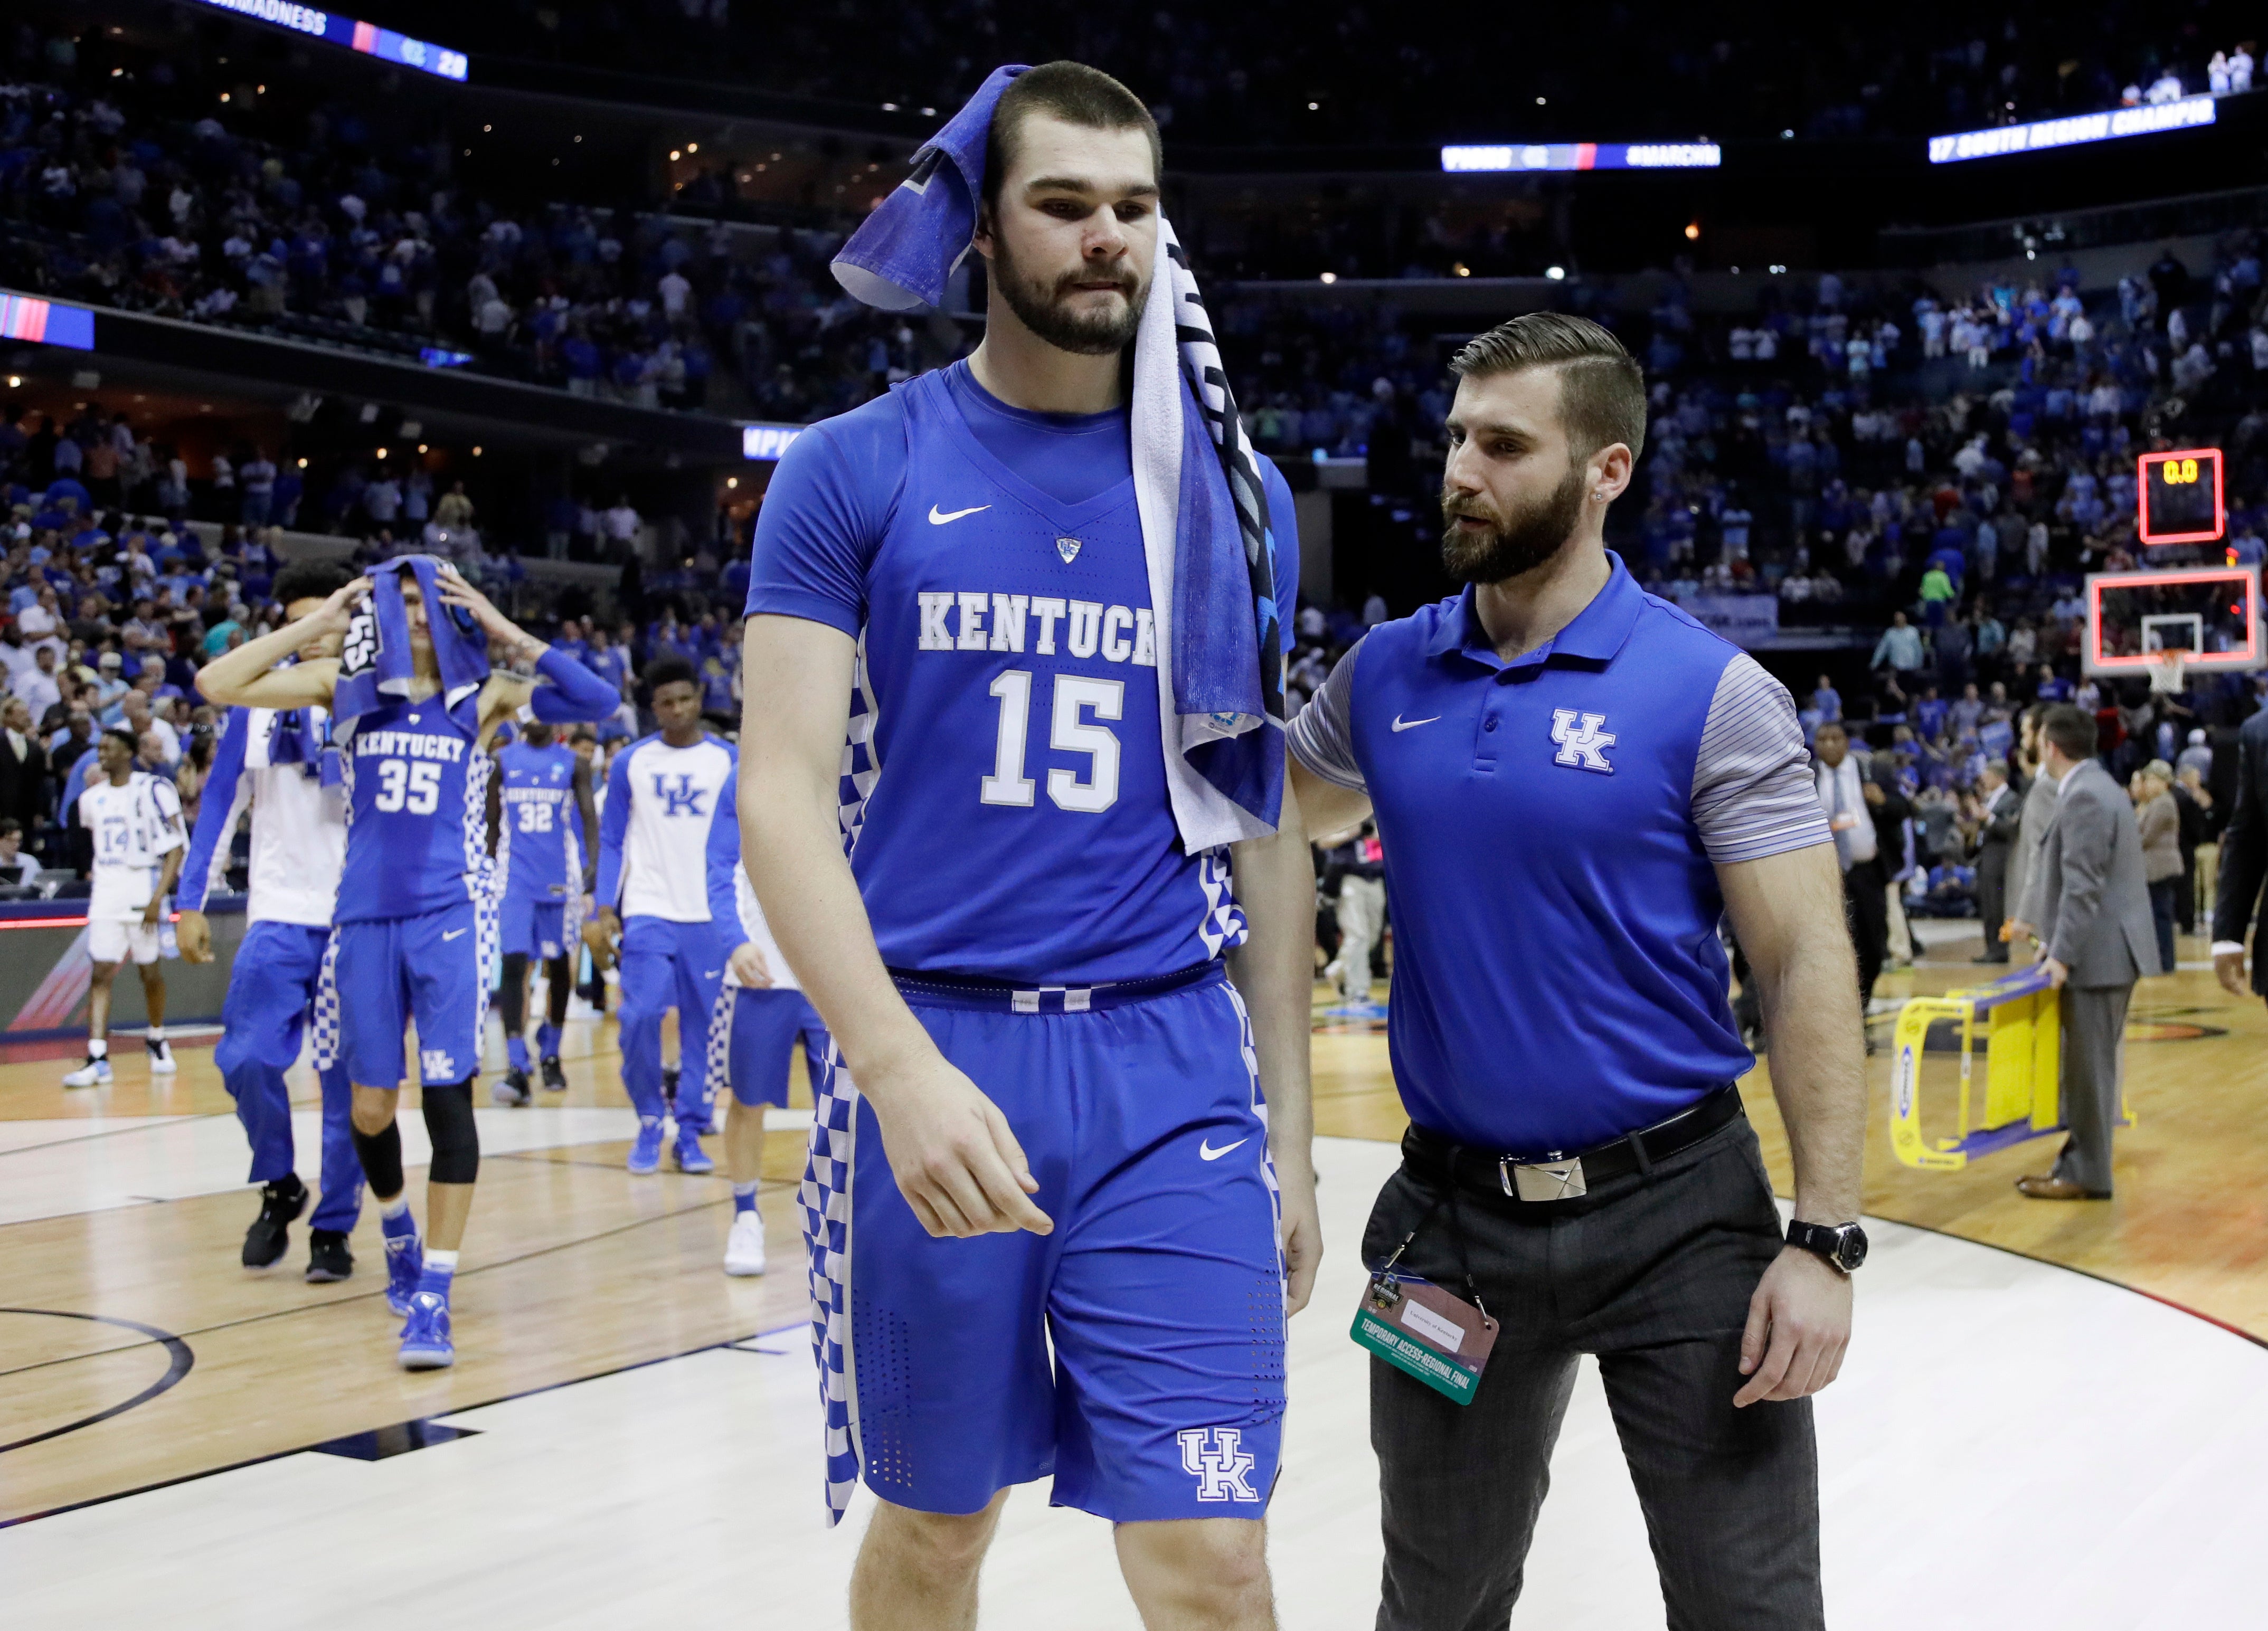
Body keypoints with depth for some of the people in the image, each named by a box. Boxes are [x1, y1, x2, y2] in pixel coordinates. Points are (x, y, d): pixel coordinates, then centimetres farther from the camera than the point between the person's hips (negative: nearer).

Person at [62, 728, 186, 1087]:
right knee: (101, 973, -6)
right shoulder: (92, 797, 8)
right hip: (106, 895, 4)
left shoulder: (153, 790, -10)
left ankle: (157, 1040, 31)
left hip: (143, 892, -4)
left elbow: (175, 848, -13)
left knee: (150, 971, 9)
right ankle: (98, 1059, -11)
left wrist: (157, 899, -19)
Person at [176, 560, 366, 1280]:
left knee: (347, 1079, 1)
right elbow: (220, 802, 8)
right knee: (247, 1059, -10)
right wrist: (192, 902, 4)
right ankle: (279, 1188, 16)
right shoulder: (256, 703, 5)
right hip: (279, 916, 1)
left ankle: (334, 1227, 16)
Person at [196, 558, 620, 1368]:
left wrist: (504, 630, -8)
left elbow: (592, 698, -8)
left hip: (451, 914, -2)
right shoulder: (346, 685, 8)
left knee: (447, 1093, -10)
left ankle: (433, 1297, -4)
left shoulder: (484, 694, 5)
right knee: (369, 1105, 8)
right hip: (366, 916, 2)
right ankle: (399, 1238, 38)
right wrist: (315, 624, -2)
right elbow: (216, 684, 1)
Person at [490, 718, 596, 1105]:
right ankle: (516, 1067, -15)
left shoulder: (574, 763, 3)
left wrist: (594, 866, -14)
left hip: (560, 878, 0)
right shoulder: (503, 761, 6)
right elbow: (491, 822, 12)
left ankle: (550, 1054, 28)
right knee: (513, 964, -12)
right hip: (515, 875, 0)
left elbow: (589, 818, 0)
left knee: (558, 965, 10)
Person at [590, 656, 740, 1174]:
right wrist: (605, 906, -1)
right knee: (641, 1017, -11)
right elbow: (612, 840, 9)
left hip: (710, 916, 1)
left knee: (703, 1025, 1)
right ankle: (649, 1121, 9)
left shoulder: (730, 761, 5)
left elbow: (745, 840, 8)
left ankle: (690, 1133, 13)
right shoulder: (630, 763, 6)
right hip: (647, 913, 0)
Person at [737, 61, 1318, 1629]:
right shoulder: (855, 471, 1)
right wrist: (901, 1067, -21)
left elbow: (1266, 826, 12)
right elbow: (782, 791, -7)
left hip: (1172, 1068, 1)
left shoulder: (1237, 494, 8)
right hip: (933, 1051, -1)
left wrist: (1288, 1127, 9)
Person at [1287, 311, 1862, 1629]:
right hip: (1454, 1219, 4)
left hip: (1679, 1212, -3)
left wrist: (1825, 1237, -17)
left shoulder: (1713, 692, -10)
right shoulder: (1387, 673, 3)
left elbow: (1808, 966, -11)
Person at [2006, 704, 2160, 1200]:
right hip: (2104, 949, 10)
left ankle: (2087, 1175, 1)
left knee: (2089, 1065, -4)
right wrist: (2052, 937, 21)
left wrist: (2062, 953, -22)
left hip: (2098, 953, -10)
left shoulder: (2084, 796, -18)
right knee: (2087, 1063, 15)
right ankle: (2081, 1163, 23)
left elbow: (2083, 886, -22)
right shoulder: (2093, 787, 15)